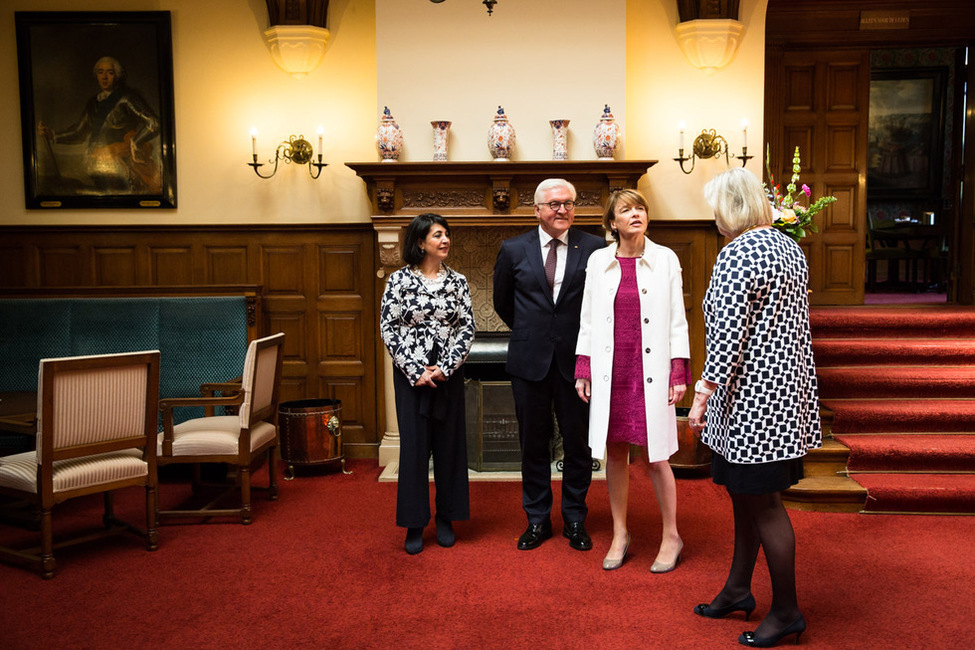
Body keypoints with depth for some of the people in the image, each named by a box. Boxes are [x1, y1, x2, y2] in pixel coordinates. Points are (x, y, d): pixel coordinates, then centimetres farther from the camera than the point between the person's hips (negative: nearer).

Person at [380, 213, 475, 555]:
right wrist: (415, 371, -11)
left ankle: (446, 518, 21)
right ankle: (415, 524, 12)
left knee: (449, 443, 7)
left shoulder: (457, 281, 4)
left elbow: (467, 328, 1)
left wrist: (445, 368, -10)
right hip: (410, 374, -2)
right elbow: (388, 328, -4)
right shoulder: (400, 279, -3)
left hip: (449, 373, 2)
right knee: (414, 444, 1)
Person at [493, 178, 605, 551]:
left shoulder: (594, 248, -2)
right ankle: (537, 519, 23)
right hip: (530, 360, 1)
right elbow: (502, 301, 15)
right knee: (533, 444, 10)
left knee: (578, 443, 8)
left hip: (576, 359, -1)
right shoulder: (513, 250, 2)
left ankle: (575, 520, 23)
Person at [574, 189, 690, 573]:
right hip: (610, 371, 2)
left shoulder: (665, 259, 1)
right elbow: (587, 318, 9)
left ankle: (671, 537, 18)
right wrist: (583, 370, 4)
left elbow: (677, 320, 1)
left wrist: (679, 373, -4)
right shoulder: (598, 261, 5)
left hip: (651, 372, -2)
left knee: (655, 456, 2)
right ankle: (620, 535, 22)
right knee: (615, 453, 8)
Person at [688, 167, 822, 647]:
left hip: (752, 396, -10)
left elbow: (727, 334, -22)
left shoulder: (737, 254, -18)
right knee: (745, 496, 19)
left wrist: (704, 392, -16)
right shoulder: (788, 246, 12)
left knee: (761, 502, 1)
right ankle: (738, 590, 31)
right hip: (784, 387, 10)